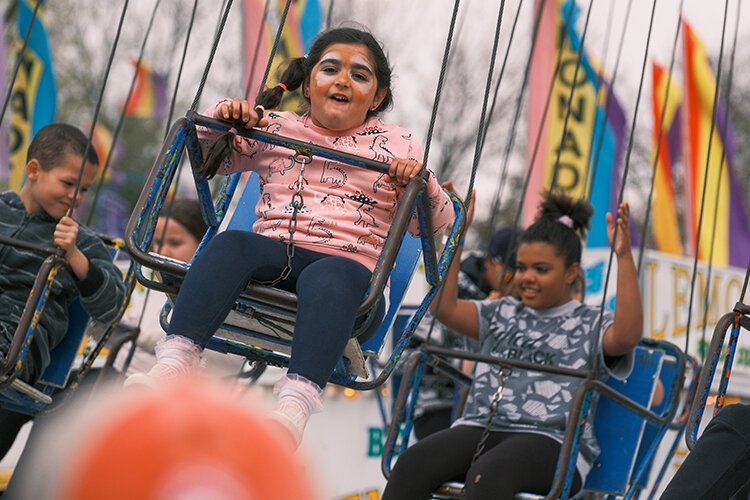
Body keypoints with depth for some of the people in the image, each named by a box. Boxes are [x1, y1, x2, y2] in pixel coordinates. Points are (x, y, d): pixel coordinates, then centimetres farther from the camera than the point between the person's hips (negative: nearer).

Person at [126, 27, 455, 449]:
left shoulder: (395, 145, 19)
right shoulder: (274, 129, 22)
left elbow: (438, 225, 15)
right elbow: (203, 163, 25)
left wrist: (422, 184, -7)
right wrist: (221, 121, 5)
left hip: (348, 265, -2)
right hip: (274, 255, 2)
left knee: (329, 276, -38)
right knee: (231, 244, -31)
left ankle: (295, 405, -58)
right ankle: (174, 363, -47)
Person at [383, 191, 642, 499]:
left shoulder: (591, 324, 9)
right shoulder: (502, 314, 24)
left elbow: (627, 335, -14)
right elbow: (445, 307, 10)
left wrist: (624, 257, -19)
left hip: (552, 440, -4)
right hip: (482, 427, 4)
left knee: (487, 474, -39)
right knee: (413, 463, -28)